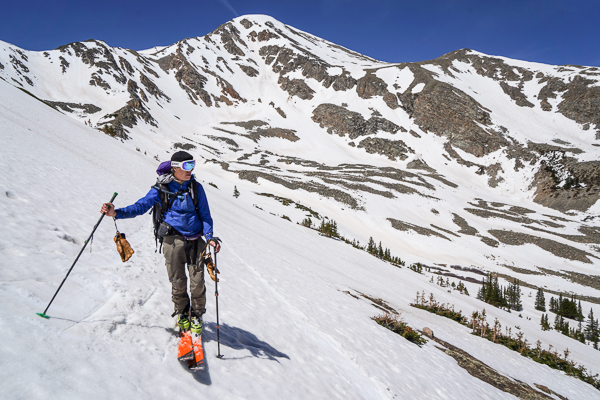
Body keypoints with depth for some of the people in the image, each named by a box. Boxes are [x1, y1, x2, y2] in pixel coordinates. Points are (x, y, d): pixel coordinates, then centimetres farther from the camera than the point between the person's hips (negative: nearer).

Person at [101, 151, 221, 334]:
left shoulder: (196, 187, 6)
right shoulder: (161, 188, 1)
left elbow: (205, 215, 9)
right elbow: (141, 206, -2)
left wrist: (209, 236, -7)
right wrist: (116, 213, -18)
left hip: (195, 240, 2)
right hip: (173, 239, -1)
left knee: (197, 282, 0)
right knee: (178, 281, 2)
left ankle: (196, 316, 23)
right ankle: (182, 313, 27)